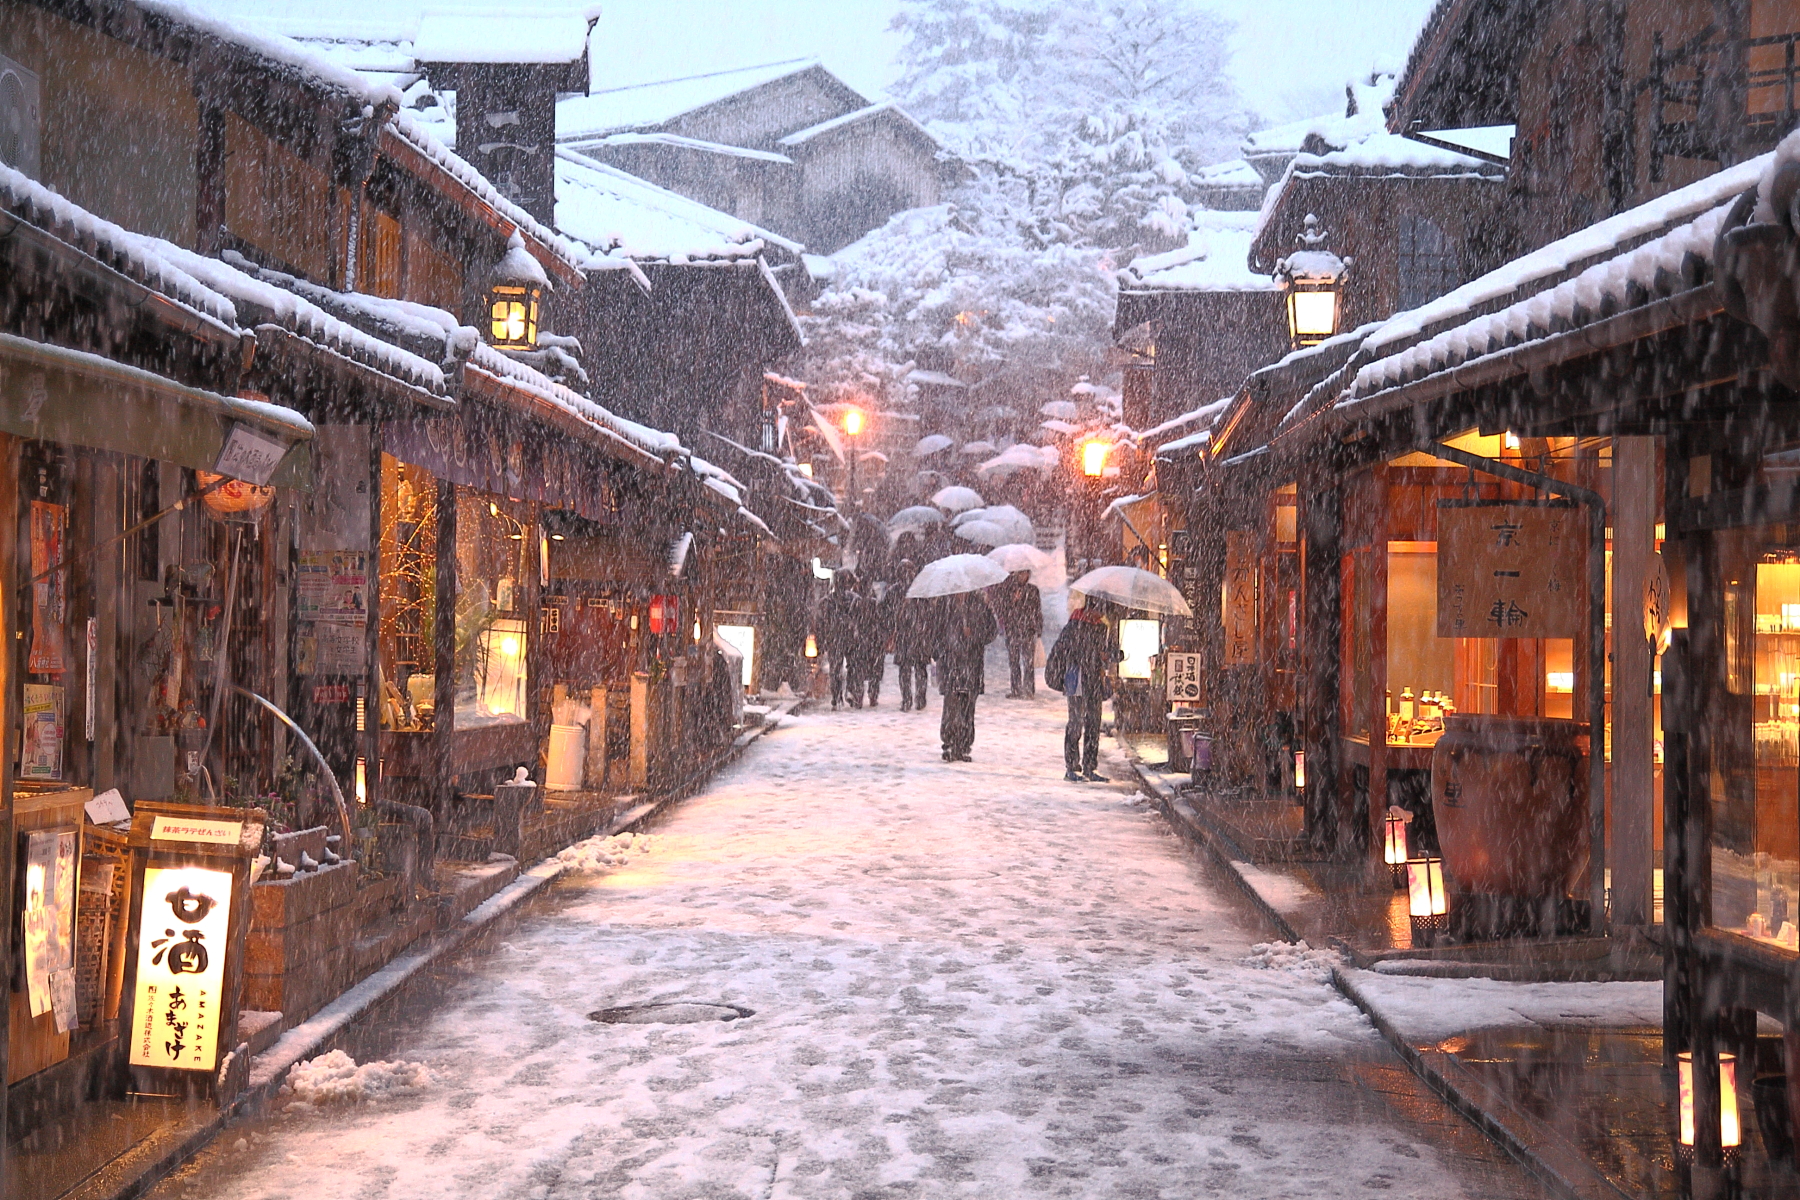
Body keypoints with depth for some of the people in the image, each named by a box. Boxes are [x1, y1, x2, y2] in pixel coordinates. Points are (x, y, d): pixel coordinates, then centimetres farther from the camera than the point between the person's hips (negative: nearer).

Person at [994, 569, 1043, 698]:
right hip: (1011, 630, 2)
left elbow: (1037, 611, 7)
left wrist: (1038, 628, 2)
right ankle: (1016, 690, 11)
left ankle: (1028, 690, -3)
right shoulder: (1008, 589, 7)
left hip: (1028, 631, -2)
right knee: (1013, 661, 4)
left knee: (1028, 661, -6)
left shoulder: (1032, 591, 6)